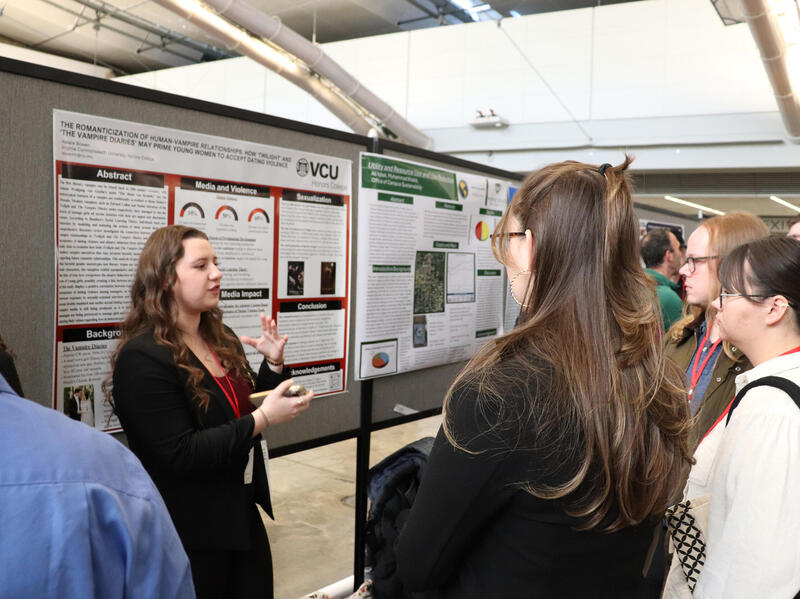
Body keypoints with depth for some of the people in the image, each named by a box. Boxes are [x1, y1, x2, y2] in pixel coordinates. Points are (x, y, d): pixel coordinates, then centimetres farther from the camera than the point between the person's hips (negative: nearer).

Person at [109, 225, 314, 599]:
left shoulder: (221, 338, 5)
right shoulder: (142, 358, -20)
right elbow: (180, 454, -24)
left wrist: (273, 363, -3)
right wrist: (263, 419, -28)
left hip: (243, 514, 8)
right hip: (190, 532, -7)